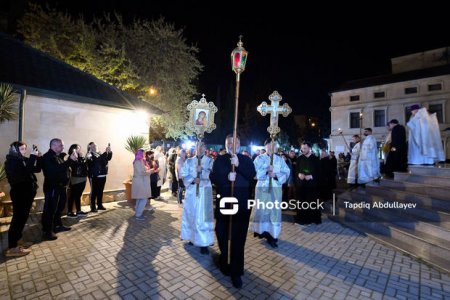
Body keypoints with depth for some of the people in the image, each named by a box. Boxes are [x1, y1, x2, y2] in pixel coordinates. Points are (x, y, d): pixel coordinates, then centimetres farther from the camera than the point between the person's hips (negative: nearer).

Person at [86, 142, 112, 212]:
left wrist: (109, 152, -3)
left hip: (102, 175, 6)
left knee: (100, 191, 13)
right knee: (94, 192, 0)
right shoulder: (89, 155, -6)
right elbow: (97, 160, -24)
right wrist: (105, 152, -32)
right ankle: (93, 207, 8)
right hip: (94, 177, -6)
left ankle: (100, 205, 23)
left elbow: (108, 158, 13)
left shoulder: (99, 154, 14)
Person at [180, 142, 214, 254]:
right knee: (190, 214, 10)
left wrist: (202, 170, -23)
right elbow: (183, 174, 3)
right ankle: (192, 238, 28)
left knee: (202, 216, -4)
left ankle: (204, 243, 1)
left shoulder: (210, 161, 3)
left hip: (204, 191, -2)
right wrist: (193, 180, -13)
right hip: (191, 191, 3)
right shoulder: (189, 161, 8)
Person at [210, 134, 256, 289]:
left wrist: (238, 165, -22)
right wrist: (227, 177, -20)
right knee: (222, 234, 13)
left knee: (238, 237, 3)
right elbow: (213, 177, -3)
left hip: (241, 203, -1)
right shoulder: (219, 159, 6)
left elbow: (252, 174, -10)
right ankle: (225, 260, 41)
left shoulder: (246, 159, 5)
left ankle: (236, 272, 16)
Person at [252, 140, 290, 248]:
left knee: (274, 211, 1)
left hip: (276, 189, 2)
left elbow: (286, 172, -1)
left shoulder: (280, 159, 10)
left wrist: (276, 175, -17)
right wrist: (266, 170, -22)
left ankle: (272, 235, 10)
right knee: (261, 210, 4)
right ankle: (262, 231, 24)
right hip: (262, 188, -2)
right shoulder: (259, 158, 3)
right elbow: (254, 172, -8)